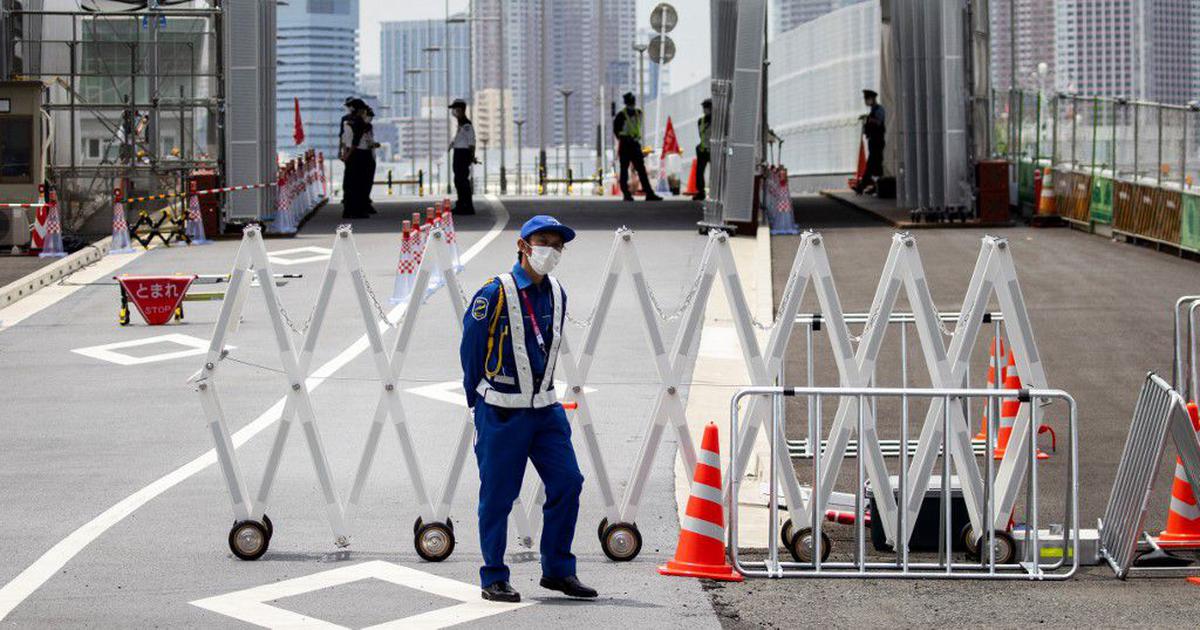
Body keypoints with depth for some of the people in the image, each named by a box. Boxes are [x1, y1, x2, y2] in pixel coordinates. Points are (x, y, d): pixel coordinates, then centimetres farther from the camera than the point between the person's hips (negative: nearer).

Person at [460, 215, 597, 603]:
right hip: (501, 412, -6)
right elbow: (470, 349, -3)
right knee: (497, 495, 0)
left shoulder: (557, 295, 8)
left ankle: (558, 570, 10)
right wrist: (478, 399, 5)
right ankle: (493, 579, 9)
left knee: (567, 482, -1)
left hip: (545, 408, 6)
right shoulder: (495, 294, -11)